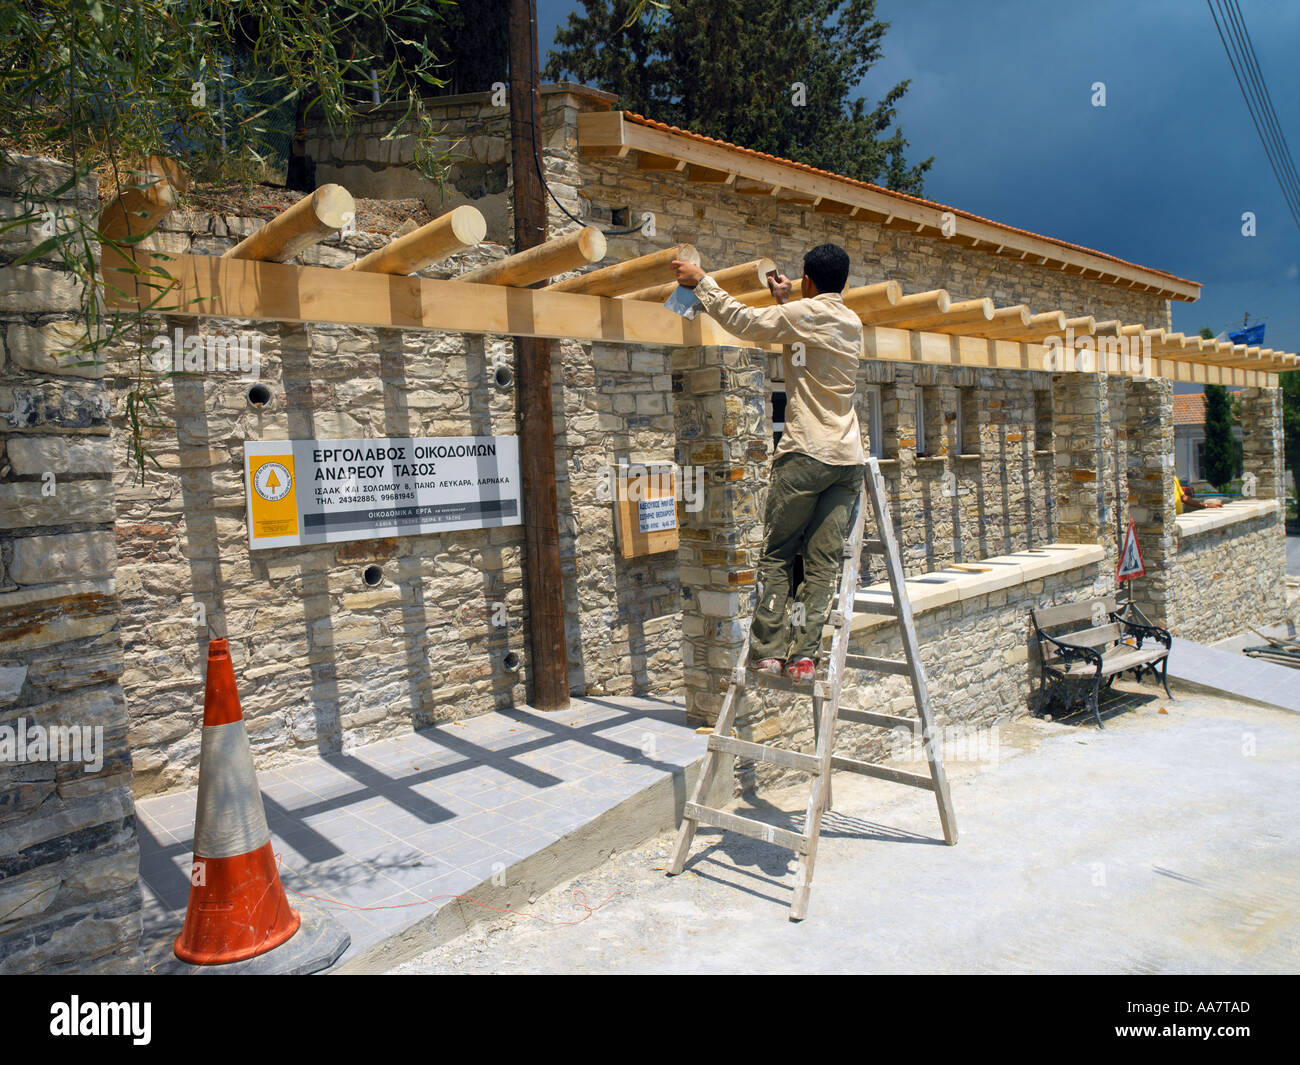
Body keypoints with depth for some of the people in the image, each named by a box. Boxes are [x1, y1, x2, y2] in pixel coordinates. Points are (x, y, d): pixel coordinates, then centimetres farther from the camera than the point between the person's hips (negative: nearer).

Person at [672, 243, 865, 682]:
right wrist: (786, 301, 40)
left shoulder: (806, 312, -4)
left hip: (808, 453, -6)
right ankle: (804, 655, 2)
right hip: (848, 458, 6)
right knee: (823, 561, 3)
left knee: (777, 555, 2)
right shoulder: (851, 322, 18)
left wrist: (701, 281, 3)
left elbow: (742, 320, -7)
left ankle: (768, 651, 2)